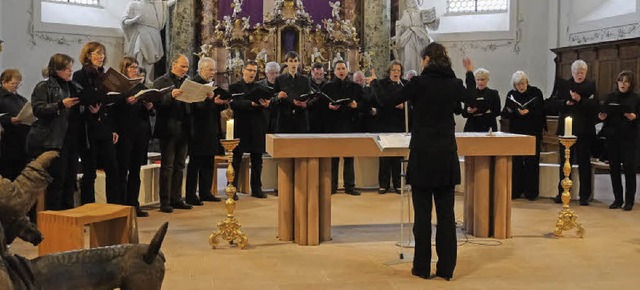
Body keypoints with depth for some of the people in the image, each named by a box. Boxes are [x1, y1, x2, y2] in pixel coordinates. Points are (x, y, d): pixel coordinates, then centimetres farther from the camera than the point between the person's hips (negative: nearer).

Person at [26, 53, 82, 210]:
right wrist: (61, 104, -22)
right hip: (53, 139, -6)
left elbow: (79, 112, 24)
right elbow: (38, 109, -12)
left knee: (71, 176, 9)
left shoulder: (75, 87, 18)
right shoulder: (43, 87, -1)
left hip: (72, 138, 6)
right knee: (57, 177, -6)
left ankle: (68, 210, 19)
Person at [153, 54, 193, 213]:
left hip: (183, 130, 5)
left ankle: (176, 199, 17)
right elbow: (158, 104, -13)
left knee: (179, 166, 10)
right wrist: (171, 96, -28)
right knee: (167, 167, -1)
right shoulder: (161, 82, -2)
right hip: (169, 129, -5)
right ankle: (165, 202, 3)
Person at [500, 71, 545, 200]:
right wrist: (509, 111, -16)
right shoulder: (511, 95, 8)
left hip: (532, 133, -2)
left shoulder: (536, 92, -1)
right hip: (515, 132, 3)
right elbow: (504, 114, 5)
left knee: (531, 162, 0)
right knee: (516, 162, 1)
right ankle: (515, 191, 8)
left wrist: (529, 112, -23)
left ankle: (531, 192, 7)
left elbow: (541, 112, -8)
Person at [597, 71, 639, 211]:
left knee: (629, 167, -4)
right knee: (614, 168, 5)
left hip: (629, 138, -3)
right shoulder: (610, 97, 11)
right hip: (612, 137, 3)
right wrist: (602, 117, -6)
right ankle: (617, 199, 15)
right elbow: (603, 114, 15)